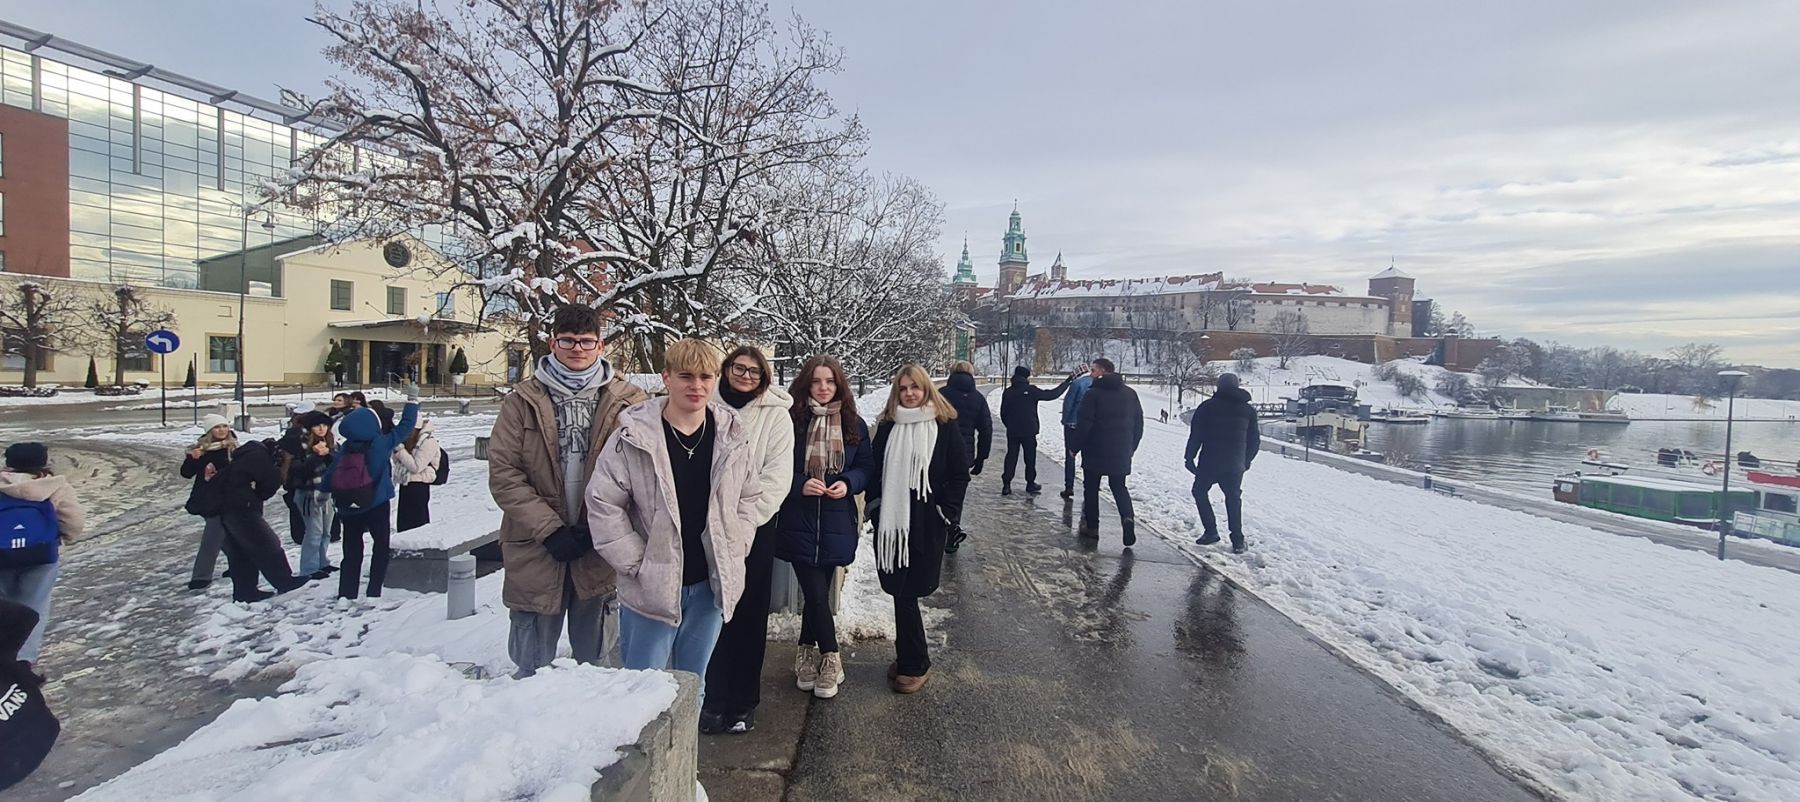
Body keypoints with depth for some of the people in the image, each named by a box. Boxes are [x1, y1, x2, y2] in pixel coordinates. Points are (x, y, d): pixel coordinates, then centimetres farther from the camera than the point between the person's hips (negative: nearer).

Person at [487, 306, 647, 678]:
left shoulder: (628, 401, -3)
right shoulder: (524, 400, 0)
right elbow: (502, 473, -4)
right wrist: (549, 529, -12)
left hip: (601, 549, 0)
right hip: (537, 550, 0)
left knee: (594, 659, 17)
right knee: (533, 666, 14)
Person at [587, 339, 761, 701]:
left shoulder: (732, 436, -1)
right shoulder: (634, 435, -12)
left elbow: (750, 496, 11)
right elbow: (603, 503, -9)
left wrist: (733, 552, 2)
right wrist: (638, 563, -11)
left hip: (711, 584, 3)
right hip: (650, 586, -3)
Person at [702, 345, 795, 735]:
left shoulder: (776, 414, 0)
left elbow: (776, 477, -5)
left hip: (754, 528, -1)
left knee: (749, 616, 6)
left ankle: (743, 703, 20)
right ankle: (713, 700, 22)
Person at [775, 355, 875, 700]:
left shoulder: (854, 423, 3)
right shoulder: (790, 420, -5)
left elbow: (867, 467, 9)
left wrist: (848, 483, -10)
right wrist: (800, 484, -16)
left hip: (836, 522, 2)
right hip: (798, 521, -2)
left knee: (816, 591, 10)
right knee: (816, 592, -2)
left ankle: (807, 651, 31)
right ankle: (830, 657, 19)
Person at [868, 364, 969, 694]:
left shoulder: (945, 426, -1)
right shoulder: (887, 426, 8)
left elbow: (960, 474, -1)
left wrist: (945, 513, -6)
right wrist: (876, 507, 3)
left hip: (926, 525, -3)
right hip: (891, 522, 3)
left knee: (907, 592, -1)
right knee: (901, 591, 7)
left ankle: (914, 664, 16)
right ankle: (909, 657, 25)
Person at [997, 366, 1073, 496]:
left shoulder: (1008, 392, 2)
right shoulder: (1031, 390, -11)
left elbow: (1003, 413, 7)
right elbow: (1052, 395, -6)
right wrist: (1068, 382, 4)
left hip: (1012, 431, 4)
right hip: (1028, 431, -4)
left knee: (1011, 456, 7)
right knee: (1030, 457, 9)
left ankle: (1006, 484, 1)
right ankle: (1030, 483, 16)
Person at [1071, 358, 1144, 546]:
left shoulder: (1093, 394, -12)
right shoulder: (1130, 393, 7)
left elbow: (1084, 424, -15)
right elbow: (1139, 423, 11)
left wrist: (1075, 447, -4)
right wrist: (1131, 447, 19)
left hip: (1095, 452, -4)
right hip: (1121, 453, 5)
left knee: (1091, 488, 10)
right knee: (1119, 487, 14)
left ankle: (1091, 526, 13)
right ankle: (1127, 518, -10)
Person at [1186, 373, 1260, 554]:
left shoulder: (1208, 406, -4)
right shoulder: (1249, 410, 8)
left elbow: (1195, 434, -6)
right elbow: (1254, 440, 13)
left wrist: (1190, 457, 0)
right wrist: (1246, 461, 22)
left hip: (1209, 462, -3)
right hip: (1235, 465, 3)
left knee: (1200, 491, 14)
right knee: (1233, 498, 14)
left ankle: (1211, 531, 6)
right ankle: (1238, 540, 10)